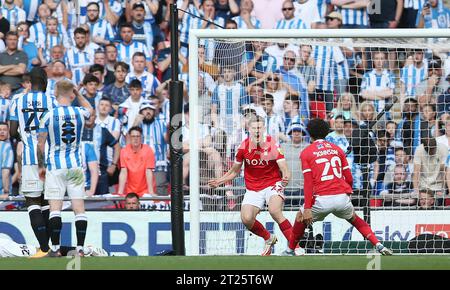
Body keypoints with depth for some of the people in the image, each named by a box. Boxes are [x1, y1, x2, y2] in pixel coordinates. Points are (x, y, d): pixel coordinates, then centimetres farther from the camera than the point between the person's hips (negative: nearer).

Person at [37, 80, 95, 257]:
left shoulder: (48, 116, -7)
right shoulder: (80, 113, -1)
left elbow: (40, 144, -4)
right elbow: (92, 113, 26)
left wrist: (41, 166, 8)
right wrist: (79, 95, 27)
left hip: (55, 167, -2)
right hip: (76, 166, 2)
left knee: (55, 208, -1)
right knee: (79, 208, 3)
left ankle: (55, 249, -4)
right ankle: (80, 248, 0)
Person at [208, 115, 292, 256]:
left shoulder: (272, 145, -13)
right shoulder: (244, 147, -3)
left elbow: (284, 169, -19)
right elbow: (235, 171, 12)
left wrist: (286, 177, -41)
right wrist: (219, 181, 0)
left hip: (273, 183, -4)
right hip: (253, 188, 4)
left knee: (275, 211, -30)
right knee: (246, 219, -13)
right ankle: (269, 239, 16)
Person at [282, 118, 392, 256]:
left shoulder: (306, 153, 6)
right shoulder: (337, 149, 16)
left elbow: (308, 183, -4)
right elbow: (349, 179, 13)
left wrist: (307, 208, -8)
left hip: (322, 199, -3)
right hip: (342, 197, 3)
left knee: (301, 217, 24)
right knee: (354, 218, 29)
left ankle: (290, 251, 27)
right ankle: (379, 245, 15)